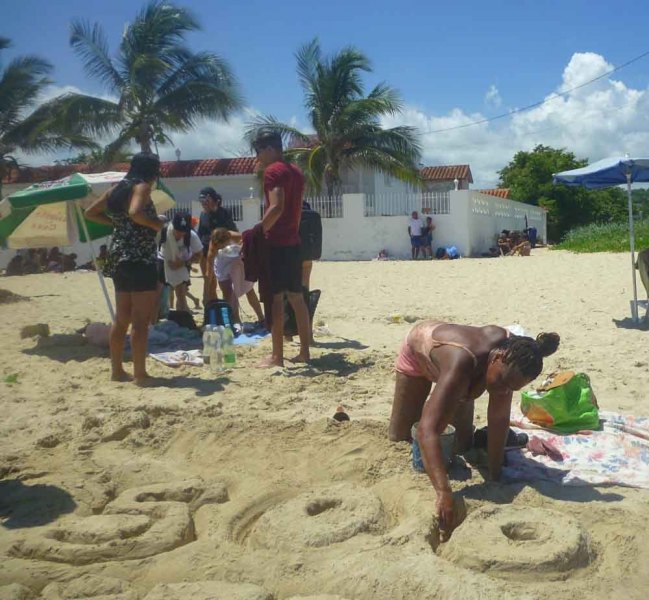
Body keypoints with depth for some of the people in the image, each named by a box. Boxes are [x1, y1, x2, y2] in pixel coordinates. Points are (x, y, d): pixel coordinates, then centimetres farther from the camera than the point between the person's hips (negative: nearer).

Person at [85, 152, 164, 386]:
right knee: (141, 320, -5)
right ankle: (140, 374, -3)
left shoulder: (117, 188, 15)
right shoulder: (142, 187, -9)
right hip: (139, 258, -9)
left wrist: (116, 224, 16)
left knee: (122, 318, 14)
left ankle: (117, 370, 20)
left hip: (119, 257, 9)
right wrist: (158, 224, -13)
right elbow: (135, 213, -29)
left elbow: (90, 212, 20)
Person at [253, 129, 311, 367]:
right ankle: (304, 351, 14)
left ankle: (277, 356, -2)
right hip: (293, 242, 9)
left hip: (275, 243, -8)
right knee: (296, 297, 11)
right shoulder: (296, 172, 17)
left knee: (275, 299, -5)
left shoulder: (272, 171, -11)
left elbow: (276, 207, -23)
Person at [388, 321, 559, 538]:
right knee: (399, 438, 1)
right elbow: (427, 430, -60)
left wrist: (495, 476, -27)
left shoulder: (509, 350, -35)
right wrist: (444, 493, -69)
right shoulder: (461, 364, -52)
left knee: (464, 443, 2)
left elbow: (499, 420, -28)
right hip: (418, 350, -4)